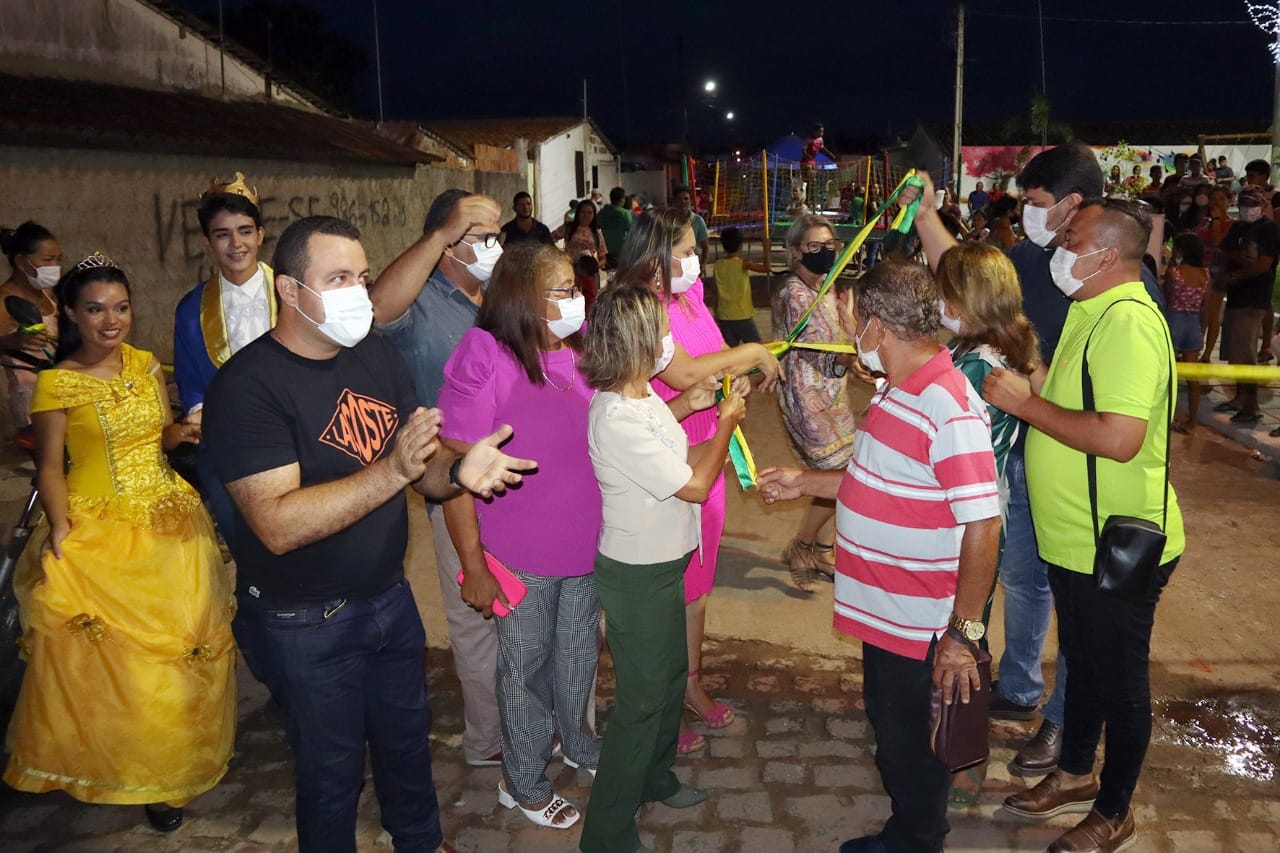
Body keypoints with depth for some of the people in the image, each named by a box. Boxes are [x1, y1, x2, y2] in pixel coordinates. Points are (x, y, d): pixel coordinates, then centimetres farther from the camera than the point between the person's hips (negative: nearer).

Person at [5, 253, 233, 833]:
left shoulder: (146, 365, 6)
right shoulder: (56, 383, -6)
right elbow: (50, 467, -5)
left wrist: (183, 432, -6)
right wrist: (58, 526, -19)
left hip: (169, 520, 4)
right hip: (97, 529, -4)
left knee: (180, 647, 2)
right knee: (106, 658, -4)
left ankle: (169, 774, 19)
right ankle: (121, 768, 20)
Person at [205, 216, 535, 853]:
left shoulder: (377, 357, 0)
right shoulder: (247, 385, -21)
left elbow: (424, 473, 2)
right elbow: (277, 524, -30)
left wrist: (460, 471, -22)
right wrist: (393, 470, -38)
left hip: (389, 596, 6)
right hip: (305, 623, -6)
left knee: (407, 735, 24)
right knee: (332, 767, 13)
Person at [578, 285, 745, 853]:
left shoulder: (638, 395, -3)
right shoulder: (618, 423, -32)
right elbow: (694, 485, -23)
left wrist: (685, 408, 10)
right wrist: (725, 422, -11)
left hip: (662, 564, 10)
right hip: (637, 576, -10)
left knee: (671, 673, 25)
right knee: (642, 699, 2)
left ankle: (655, 779, 48)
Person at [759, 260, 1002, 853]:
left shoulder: (949, 410, -27)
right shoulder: (897, 391, 6)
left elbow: (983, 527, -27)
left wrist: (962, 634, -23)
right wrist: (803, 483, 15)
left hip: (920, 627, -10)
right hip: (883, 613, 10)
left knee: (908, 749, 10)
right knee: (890, 730, 25)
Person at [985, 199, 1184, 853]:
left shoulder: (1130, 321, -24)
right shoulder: (1091, 313, 9)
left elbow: (1119, 437, -32)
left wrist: (1025, 403, -24)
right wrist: (1025, 382, -2)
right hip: (1075, 537, 9)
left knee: (1118, 680, 9)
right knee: (1082, 664, 23)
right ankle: (1073, 776, 42)